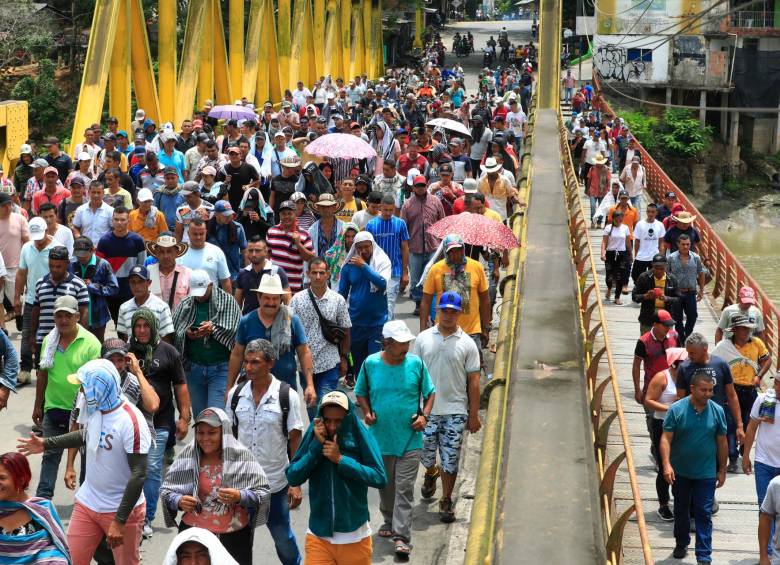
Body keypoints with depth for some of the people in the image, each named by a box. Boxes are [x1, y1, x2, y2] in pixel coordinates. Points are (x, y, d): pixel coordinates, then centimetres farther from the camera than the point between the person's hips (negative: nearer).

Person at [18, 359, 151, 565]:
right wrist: (46, 444, 23)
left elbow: (139, 475, -24)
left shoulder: (130, 421, -24)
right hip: (87, 503, 7)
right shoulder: (94, 409, -2)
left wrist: (120, 521, -25)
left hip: (122, 509, -7)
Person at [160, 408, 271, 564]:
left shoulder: (242, 458, -6)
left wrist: (240, 497, -22)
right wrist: (178, 501, -14)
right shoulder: (187, 457, -1)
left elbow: (263, 494, -5)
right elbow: (166, 490, 6)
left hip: (234, 538, -1)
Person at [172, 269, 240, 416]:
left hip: (220, 368, -4)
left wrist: (213, 328, -22)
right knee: (199, 413, 11)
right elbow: (174, 333, 4)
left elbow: (234, 331, -11)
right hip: (194, 368, 4)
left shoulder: (227, 301, -2)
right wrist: (186, 334, -15)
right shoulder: (185, 304, 9)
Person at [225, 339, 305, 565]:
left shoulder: (287, 396, -9)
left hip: (276, 483, -2)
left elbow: (295, 441, -5)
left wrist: (296, 484, -8)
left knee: (282, 537, 11)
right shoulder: (235, 394, 0)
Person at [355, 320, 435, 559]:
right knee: (385, 485, 17)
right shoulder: (371, 363, -5)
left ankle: (402, 536, -5)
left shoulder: (415, 363, -6)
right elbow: (361, 393, 9)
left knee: (404, 488, -5)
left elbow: (429, 393, 5)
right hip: (380, 438, 2)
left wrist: (424, 415, -10)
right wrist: (367, 412, -8)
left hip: (409, 439, -2)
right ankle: (389, 522, 38)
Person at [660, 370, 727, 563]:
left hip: (706, 473, 0)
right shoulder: (676, 410, -12)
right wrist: (666, 465, -24)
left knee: (704, 514, -2)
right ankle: (682, 544, 39)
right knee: (681, 510, 18)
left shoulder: (717, 411, -6)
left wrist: (722, 470, 7)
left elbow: (722, 442, 3)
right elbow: (666, 439, -13)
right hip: (680, 472, 0)